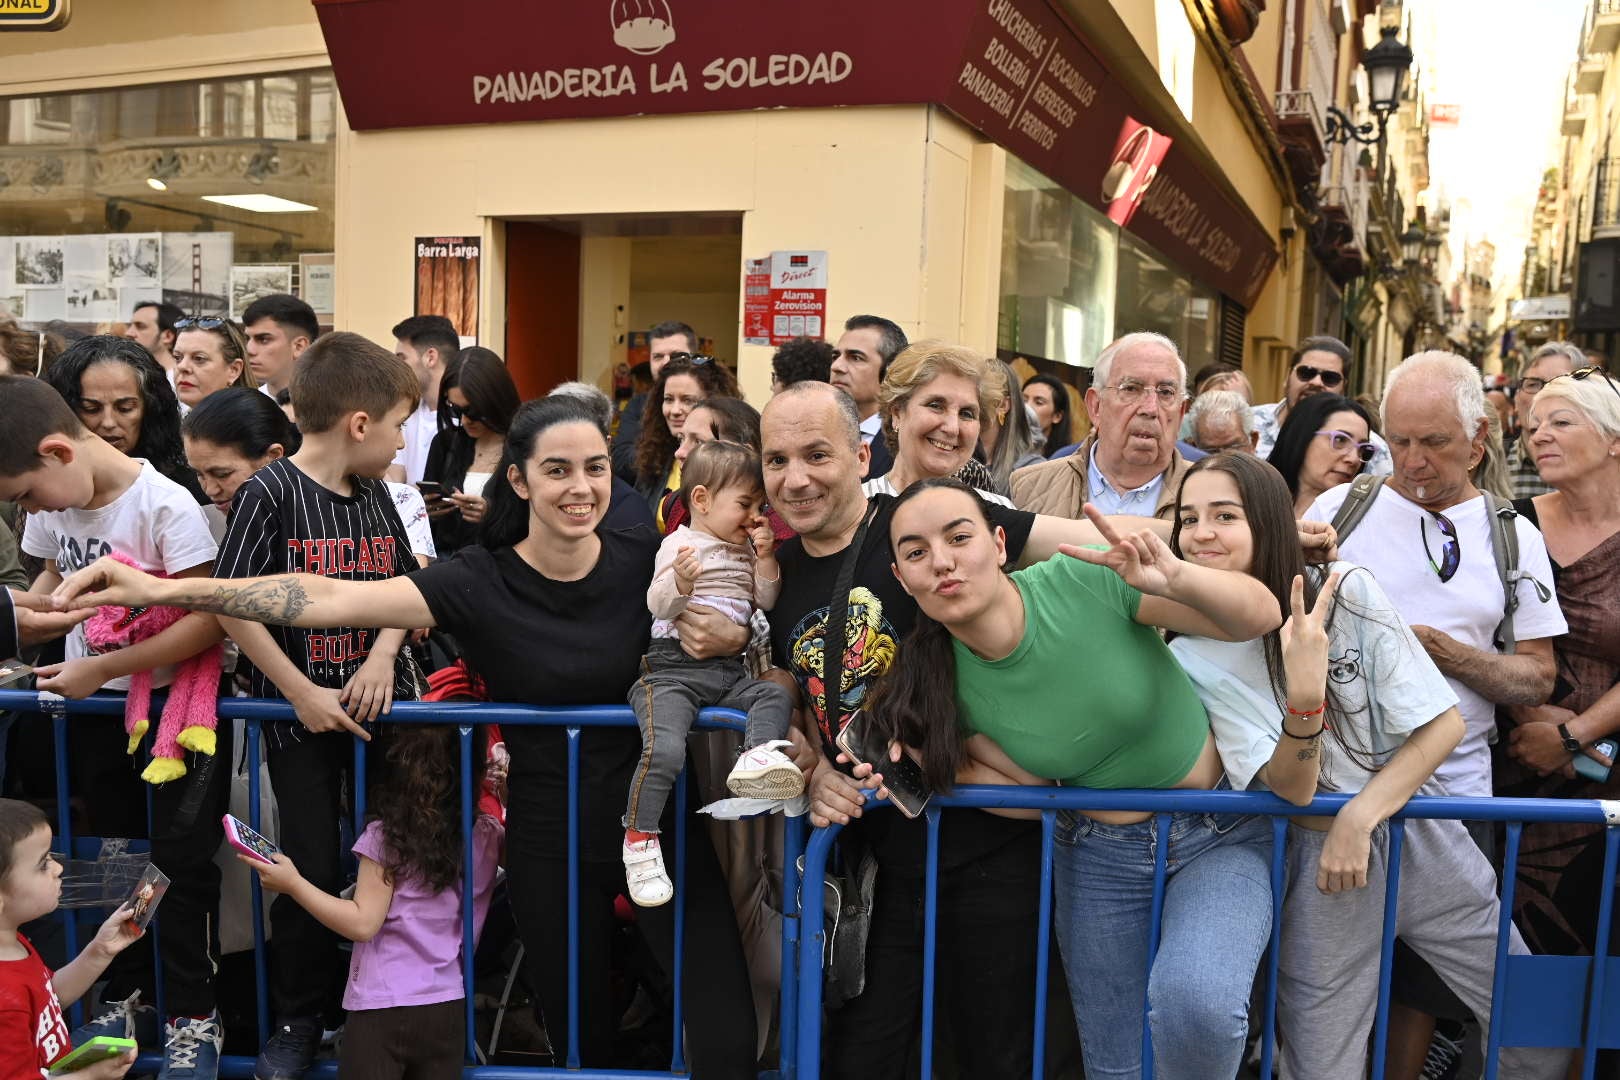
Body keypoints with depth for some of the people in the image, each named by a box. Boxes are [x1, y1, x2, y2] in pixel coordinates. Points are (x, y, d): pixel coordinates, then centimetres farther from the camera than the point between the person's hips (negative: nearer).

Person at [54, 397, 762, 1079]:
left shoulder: (647, 560, -8)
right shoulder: (477, 583, -12)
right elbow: (330, 598, -18)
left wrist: (728, 634, -17)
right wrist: (161, 591, -23)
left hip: (658, 828, 0)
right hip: (549, 847, 0)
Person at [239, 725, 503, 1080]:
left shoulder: (386, 835, -11)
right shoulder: (487, 835, -1)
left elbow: (362, 924, -10)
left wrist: (293, 884, -6)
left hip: (382, 1007, -4)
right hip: (450, 1008, 4)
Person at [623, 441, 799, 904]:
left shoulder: (745, 548, 18)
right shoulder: (680, 543, -4)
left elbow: (766, 601, 17)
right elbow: (659, 607, -14)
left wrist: (765, 558, 2)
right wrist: (681, 582, -36)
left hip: (729, 669, 7)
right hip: (674, 666, -7)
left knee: (775, 694, -16)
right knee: (664, 749, -23)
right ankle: (639, 841, -13)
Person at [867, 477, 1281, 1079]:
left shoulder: (1086, 581, -22)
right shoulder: (952, 683, -11)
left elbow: (1263, 616, -19)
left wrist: (1177, 580, -38)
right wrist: (939, 767, -15)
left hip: (1222, 833, -3)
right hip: (1101, 856, 3)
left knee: (1194, 1002, -30)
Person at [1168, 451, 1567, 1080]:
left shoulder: (1347, 593, -9)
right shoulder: (1194, 657, -10)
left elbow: (1443, 724, -8)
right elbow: (1292, 788, -17)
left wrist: (1359, 818, -18)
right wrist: (1304, 694, -35)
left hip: (1416, 832, 1)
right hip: (1316, 859, -1)